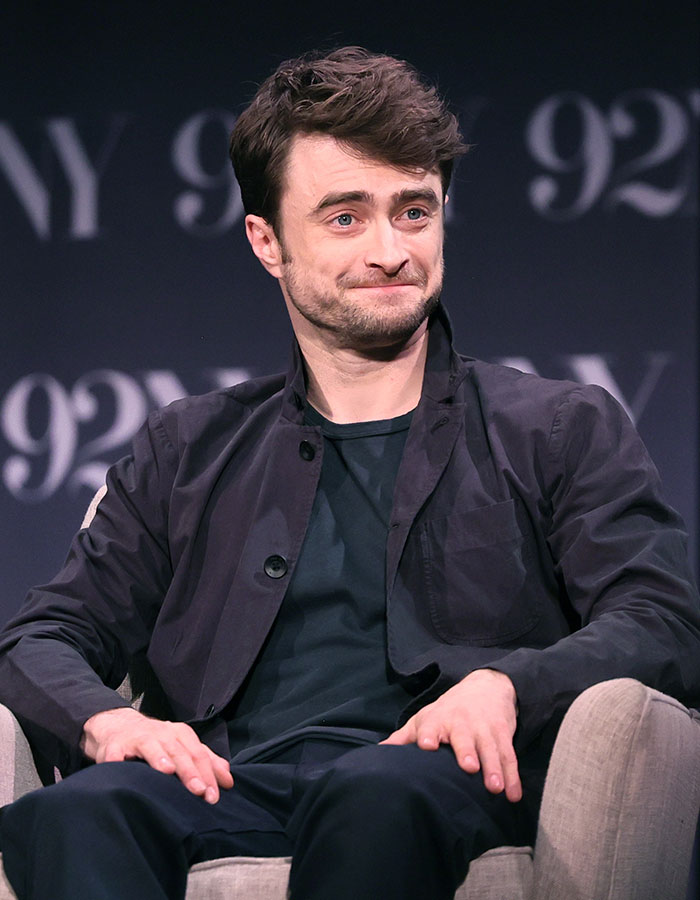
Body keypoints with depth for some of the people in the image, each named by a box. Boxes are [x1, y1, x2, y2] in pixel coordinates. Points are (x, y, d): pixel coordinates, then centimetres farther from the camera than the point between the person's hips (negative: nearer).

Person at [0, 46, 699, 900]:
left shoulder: (564, 431, 19)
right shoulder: (188, 450, 27)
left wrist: (504, 684, -17)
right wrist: (104, 718, -7)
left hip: (442, 783, -2)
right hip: (229, 788, 2)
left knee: (378, 796, -40)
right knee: (79, 811, -35)